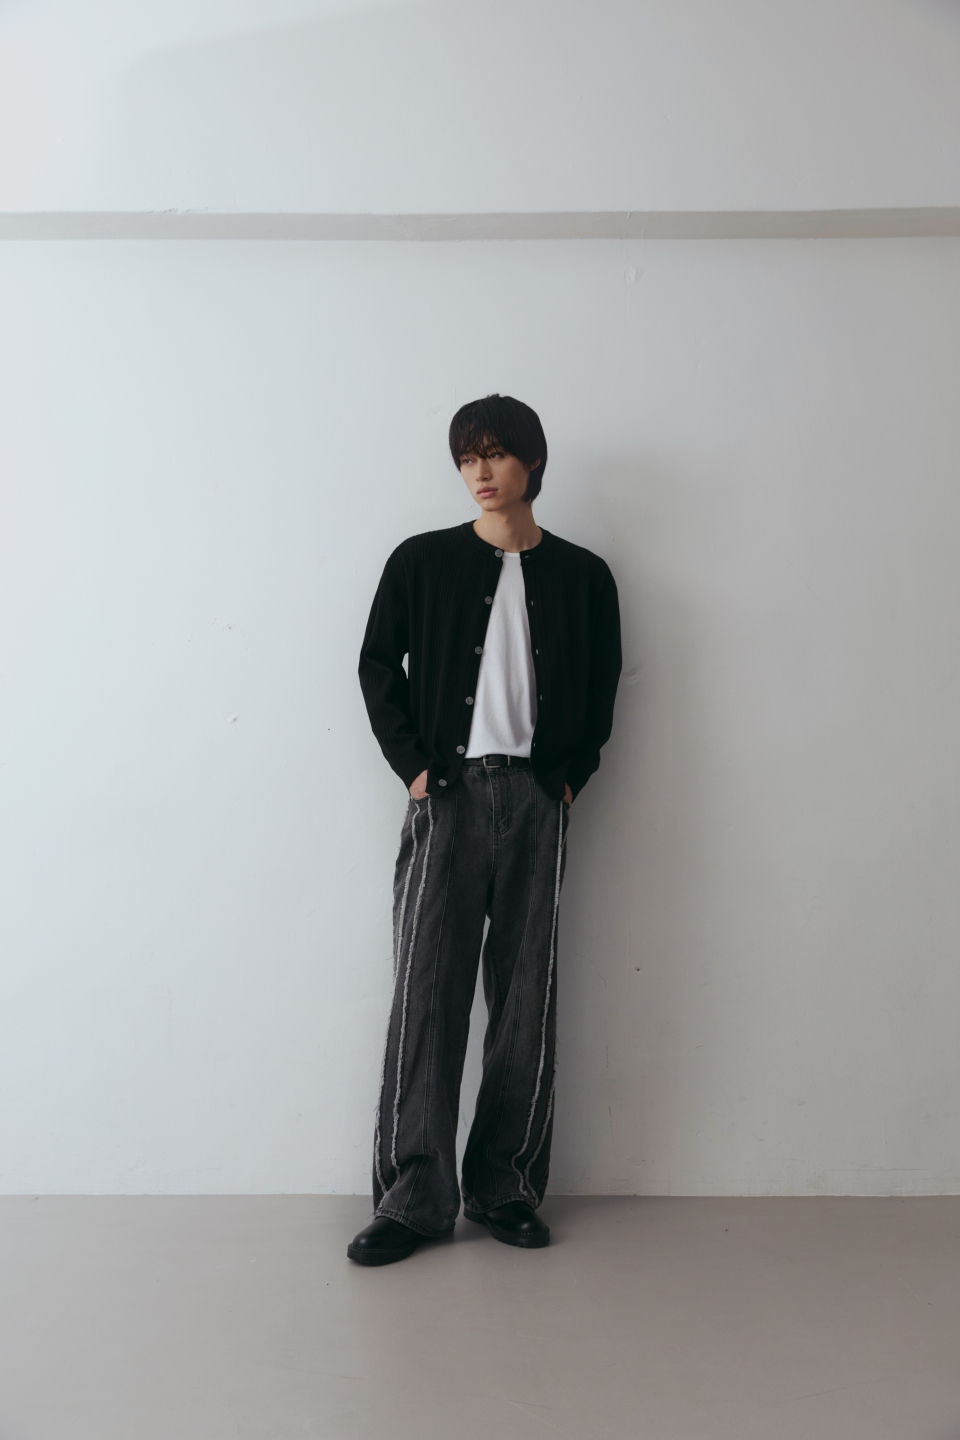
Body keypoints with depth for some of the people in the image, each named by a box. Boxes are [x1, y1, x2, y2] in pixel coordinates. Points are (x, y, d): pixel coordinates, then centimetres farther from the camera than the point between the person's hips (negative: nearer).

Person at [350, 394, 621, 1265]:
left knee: (527, 998, 5)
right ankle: (414, 1196, 5)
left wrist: (571, 773, 3)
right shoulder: (421, 561, 7)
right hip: (446, 794, -1)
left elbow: (602, 690, 14)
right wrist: (413, 764, 0)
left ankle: (505, 1185, 17)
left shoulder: (583, 576, 10)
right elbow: (379, 665, 9)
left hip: (537, 800, 2)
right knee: (427, 991, -4)